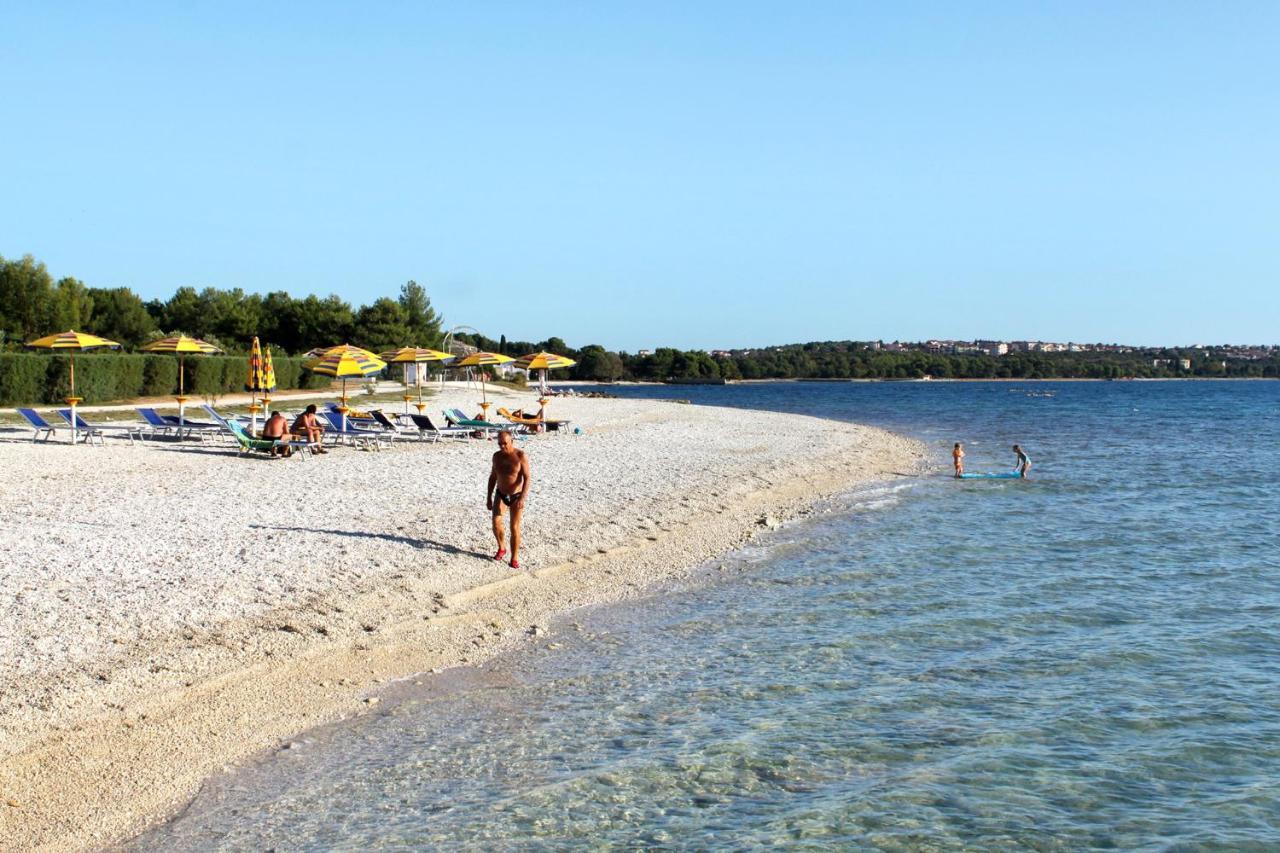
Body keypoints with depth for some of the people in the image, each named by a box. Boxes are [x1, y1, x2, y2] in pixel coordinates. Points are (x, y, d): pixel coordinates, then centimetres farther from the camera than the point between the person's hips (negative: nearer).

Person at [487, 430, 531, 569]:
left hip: (516, 496, -4)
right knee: (496, 522, -13)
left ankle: (514, 558, 9)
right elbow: (493, 477, 9)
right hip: (500, 494, 4)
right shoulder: (497, 456, -1)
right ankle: (501, 548, 12)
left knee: (515, 528, -3)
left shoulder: (521, 456, -16)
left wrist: (522, 497, -29)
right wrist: (488, 497, 7)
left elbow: (527, 478, -18)